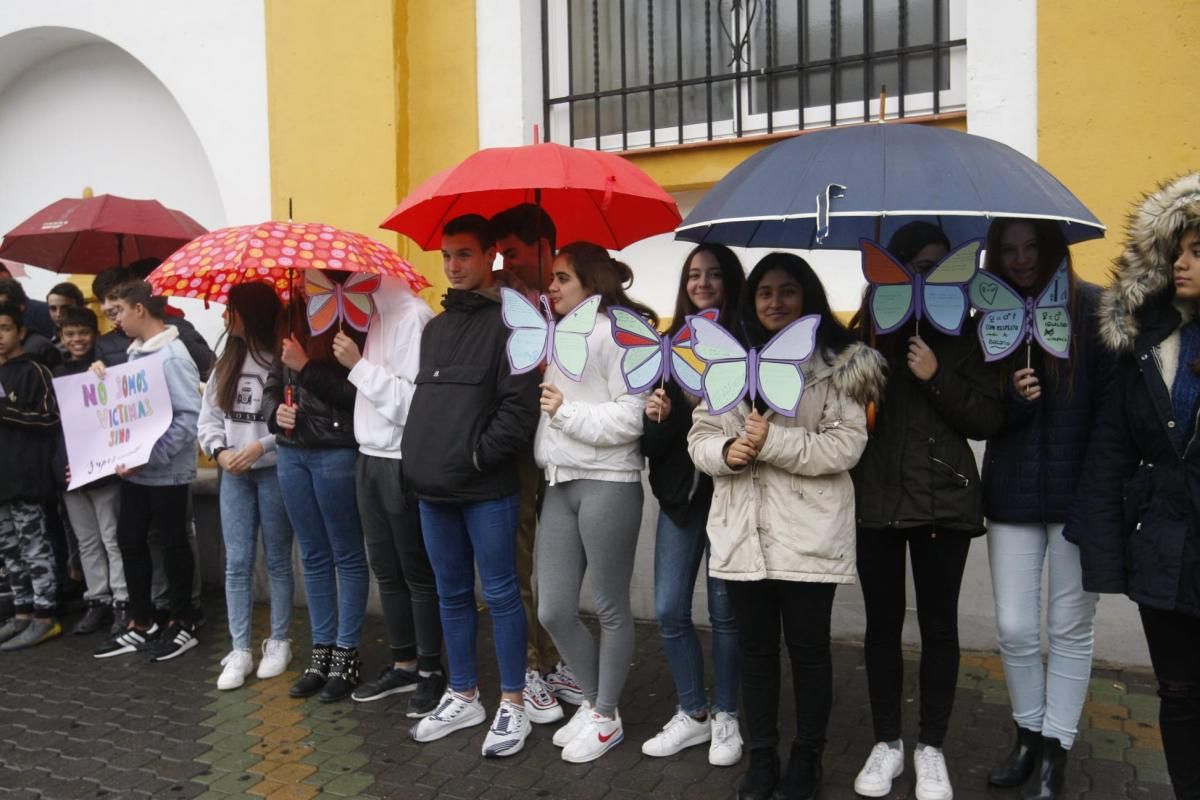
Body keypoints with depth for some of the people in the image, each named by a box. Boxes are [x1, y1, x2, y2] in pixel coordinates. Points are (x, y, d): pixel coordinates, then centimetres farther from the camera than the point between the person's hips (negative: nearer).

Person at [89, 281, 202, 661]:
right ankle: (141, 624, 28)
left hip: (165, 471, -8)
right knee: (130, 541, 14)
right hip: (134, 467, 8)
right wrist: (104, 377, 2)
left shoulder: (172, 356, -17)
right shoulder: (135, 352, 9)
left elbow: (190, 417, -23)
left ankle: (183, 625, 21)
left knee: (172, 545, 5)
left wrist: (150, 456, -26)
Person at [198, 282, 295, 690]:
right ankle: (240, 651, 13)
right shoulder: (226, 362, 11)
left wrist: (260, 446, -18)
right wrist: (219, 451, -4)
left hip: (274, 471, -5)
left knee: (277, 560, 7)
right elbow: (208, 416, 11)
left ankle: (279, 643, 20)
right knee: (237, 563, 6)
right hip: (233, 473, 5)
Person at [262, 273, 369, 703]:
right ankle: (321, 651, 24)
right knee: (313, 556, 13)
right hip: (292, 451, 7)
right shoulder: (295, 324, 12)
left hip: (336, 452, -7)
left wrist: (306, 367, -14)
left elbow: (356, 393, -16)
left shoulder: (353, 326, -8)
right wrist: (276, 411, -2)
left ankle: (346, 655, 14)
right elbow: (272, 386, 17)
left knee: (346, 555, 4)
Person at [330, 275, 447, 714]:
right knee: (386, 569, 16)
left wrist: (358, 365, -17)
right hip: (371, 458, 9)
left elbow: (411, 402, -21)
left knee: (417, 572, 4)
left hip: (402, 463, -8)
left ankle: (431, 670, 19)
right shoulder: (375, 315, 11)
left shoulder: (411, 315, -16)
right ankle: (402, 664, 30)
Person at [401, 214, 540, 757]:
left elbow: (520, 407, -15)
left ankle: (513, 705, 16)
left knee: (499, 594, 2)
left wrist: (477, 455, -16)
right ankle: (462, 697, 29)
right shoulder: (435, 326, 17)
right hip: (433, 489, 7)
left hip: (487, 488, -7)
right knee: (452, 595, 15)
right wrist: (419, 458, 10)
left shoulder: (508, 322, -7)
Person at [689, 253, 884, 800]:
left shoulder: (837, 363, -3)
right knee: (754, 647, 13)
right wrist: (726, 450, -14)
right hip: (743, 530, 4)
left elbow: (847, 445, -12)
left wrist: (773, 441, -19)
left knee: (808, 648, 9)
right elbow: (700, 436, 8)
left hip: (808, 532, -3)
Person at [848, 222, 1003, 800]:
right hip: (876, 499, 0)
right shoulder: (864, 332, 3)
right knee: (882, 623, 8)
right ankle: (887, 742, 23)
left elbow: (989, 420, -1)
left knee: (938, 625, 8)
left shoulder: (963, 335, 3)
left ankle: (931, 747, 23)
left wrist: (937, 378, -14)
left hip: (944, 502, 0)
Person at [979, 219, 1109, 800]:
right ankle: (1028, 737, 29)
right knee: (1014, 628, 7)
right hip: (1012, 495, 3)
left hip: (1079, 493, -2)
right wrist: (1012, 398, -16)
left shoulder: (1094, 309, -6)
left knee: (1070, 628, 10)